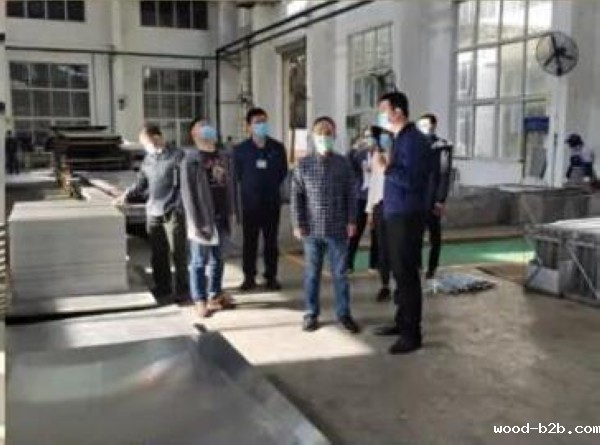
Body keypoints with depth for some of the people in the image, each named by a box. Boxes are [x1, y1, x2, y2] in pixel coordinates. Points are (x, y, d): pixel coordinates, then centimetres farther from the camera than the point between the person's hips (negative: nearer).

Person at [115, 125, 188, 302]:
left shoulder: (177, 155, -4)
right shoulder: (148, 159, 14)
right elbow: (141, 183, 17)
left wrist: (179, 207, -12)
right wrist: (127, 195, 2)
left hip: (172, 212, -6)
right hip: (152, 213, 6)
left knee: (177, 253, -1)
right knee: (157, 254, 11)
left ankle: (181, 290, 10)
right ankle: (163, 289, 23)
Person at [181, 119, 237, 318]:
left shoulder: (223, 158, 10)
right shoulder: (190, 161, -9)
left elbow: (228, 188, 12)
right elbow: (188, 194, -12)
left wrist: (229, 214, 7)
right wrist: (196, 223, -16)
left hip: (221, 218, 6)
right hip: (203, 219, -6)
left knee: (218, 260, 15)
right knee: (199, 262, 3)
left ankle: (215, 295, 27)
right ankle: (200, 301, 11)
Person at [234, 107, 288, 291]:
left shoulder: (277, 147, 3)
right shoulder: (241, 149, 0)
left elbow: (283, 172, 10)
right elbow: (238, 174, 7)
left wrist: (271, 186, 7)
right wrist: (250, 188, 7)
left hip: (272, 201, 1)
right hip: (250, 202, -1)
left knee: (271, 240, 6)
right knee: (249, 241, 3)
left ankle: (271, 276, 15)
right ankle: (249, 277, 12)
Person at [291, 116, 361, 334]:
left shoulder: (343, 163, 1)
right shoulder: (303, 164, 0)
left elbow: (351, 195, 4)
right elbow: (297, 196, 1)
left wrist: (351, 221, -1)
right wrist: (297, 224, -4)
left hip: (338, 229, 0)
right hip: (312, 229, 0)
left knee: (340, 273, 8)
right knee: (312, 274, 10)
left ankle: (344, 314, 21)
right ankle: (311, 314, 22)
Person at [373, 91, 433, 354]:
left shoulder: (413, 140, -14)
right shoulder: (399, 139, 16)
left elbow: (411, 180, -23)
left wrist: (385, 166, -19)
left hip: (407, 217, -10)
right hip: (395, 215, 10)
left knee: (407, 274, -5)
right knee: (399, 271, 16)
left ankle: (412, 334, 3)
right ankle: (402, 322, 27)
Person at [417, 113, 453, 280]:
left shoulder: (442, 147, -3)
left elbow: (445, 175, -8)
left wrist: (441, 200, -14)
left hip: (432, 199, -4)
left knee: (434, 234, 6)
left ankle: (431, 269, 15)